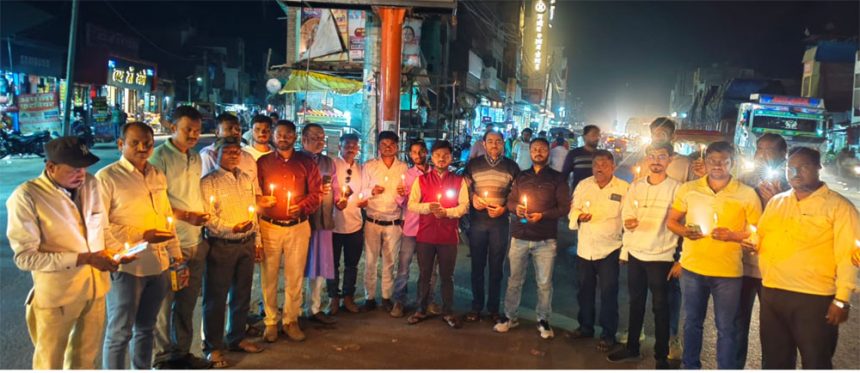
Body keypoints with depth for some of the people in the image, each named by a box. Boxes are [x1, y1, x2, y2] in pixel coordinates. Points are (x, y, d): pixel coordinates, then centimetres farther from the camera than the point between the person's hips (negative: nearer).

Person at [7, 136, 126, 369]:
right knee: (50, 362, 16)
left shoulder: (90, 184, 0)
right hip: (56, 294, -5)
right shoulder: (26, 197, -18)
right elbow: (25, 257, -20)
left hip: (95, 287, 5)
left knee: (86, 358, 22)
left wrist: (116, 250, -10)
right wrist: (83, 258, -24)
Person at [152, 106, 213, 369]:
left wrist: (202, 215, 5)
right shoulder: (160, 157, -10)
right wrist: (185, 216, -20)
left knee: (188, 302, 15)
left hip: (196, 242, 6)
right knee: (165, 303, 6)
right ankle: (163, 357, 21)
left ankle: (182, 351, 30)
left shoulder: (196, 158, 12)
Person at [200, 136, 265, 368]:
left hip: (246, 244, 6)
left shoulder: (248, 179, 11)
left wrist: (257, 240, 14)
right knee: (216, 297, 2)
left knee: (242, 294, 16)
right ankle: (213, 347, 15)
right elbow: (208, 217, -14)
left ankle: (237, 338, 32)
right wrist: (231, 229, -25)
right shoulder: (209, 182, -8)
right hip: (221, 245, -6)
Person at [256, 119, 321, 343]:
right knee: (269, 276, 4)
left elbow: (316, 192, 4)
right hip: (269, 226, 0)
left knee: (295, 276, 5)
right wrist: (260, 200, -15)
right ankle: (270, 322, 17)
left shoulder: (306, 162, 6)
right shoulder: (263, 162, 6)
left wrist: (302, 207, -13)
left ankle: (291, 320, 19)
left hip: (298, 227, 0)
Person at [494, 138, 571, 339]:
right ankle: (510, 316, 21)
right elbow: (510, 201, 16)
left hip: (545, 239, -2)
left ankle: (543, 320, 17)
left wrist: (542, 215, -15)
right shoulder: (521, 177, 12)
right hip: (519, 236, 3)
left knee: (544, 283, 2)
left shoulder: (557, 178, 2)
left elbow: (564, 207, -2)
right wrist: (516, 207, -7)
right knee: (514, 280, 8)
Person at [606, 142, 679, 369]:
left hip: (661, 256, -4)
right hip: (635, 253, 4)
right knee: (635, 303, 15)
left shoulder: (676, 188, -7)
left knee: (660, 307, 4)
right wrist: (628, 222, -6)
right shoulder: (636, 186, 7)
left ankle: (661, 356, 16)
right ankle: (632, 348, 28)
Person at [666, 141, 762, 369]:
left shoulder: (747, 194, -5)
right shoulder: (688, 189, 1)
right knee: (692, 322, 16)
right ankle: (690, 367, 31)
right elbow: (671, 221, 8)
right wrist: (684, 231, -13)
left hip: (728, 272, -2)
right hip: (692, 268, 2)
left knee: (726, 328, 7)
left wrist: (733, 235, -18)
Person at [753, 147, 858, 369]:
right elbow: (760, 238, 20)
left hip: (814, 299, -5)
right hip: (772, 294, 5)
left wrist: (842, 299, -14)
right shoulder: (776, 202, 13)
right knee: (774, 360, 16)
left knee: (815, 363, 5)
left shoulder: (838, 206, -4)